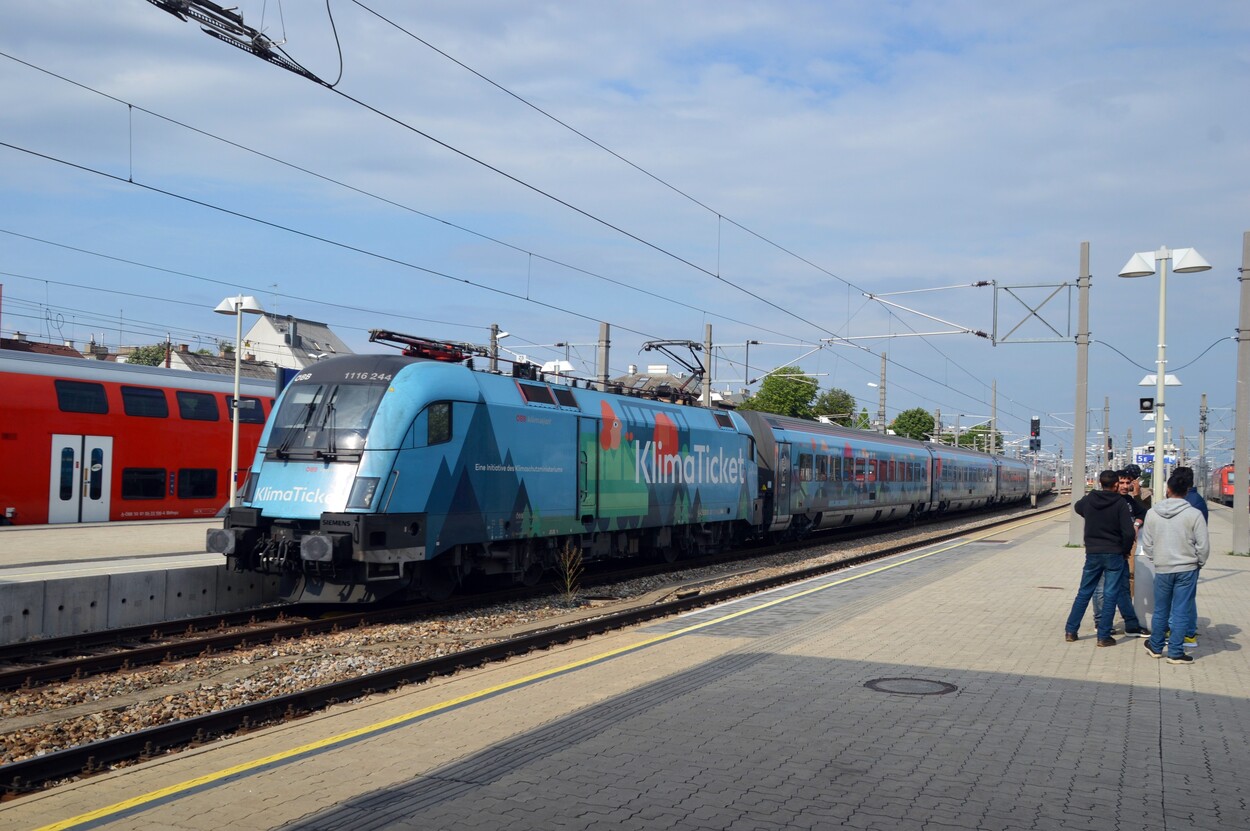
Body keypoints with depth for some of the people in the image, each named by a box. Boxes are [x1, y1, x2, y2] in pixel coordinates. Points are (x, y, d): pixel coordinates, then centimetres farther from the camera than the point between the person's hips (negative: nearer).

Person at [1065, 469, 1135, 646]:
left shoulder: (1088, 500, 0)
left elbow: (1077, 507, 25)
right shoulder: (1120, 503, -11)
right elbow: (1128, 532, -15)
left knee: (1084, 593, 13)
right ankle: (1103, 636, 4)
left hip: (1093, 553, 3)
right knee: (1110, 596, 4)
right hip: (1114, 555, -3)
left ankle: (1070, 631, 15)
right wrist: (1125, 551, -1)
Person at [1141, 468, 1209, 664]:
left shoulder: (1152, 513, -4)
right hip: (1186, 569, -2)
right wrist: (1199, 563, 8)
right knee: (1181, 613, 4)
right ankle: (1175, 652, 6)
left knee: (1160, 611, 16)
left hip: (1162, 569, 2)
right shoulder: (1194, 514, -13)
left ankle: (1156, 647, 28)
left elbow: (1146, 544, 2)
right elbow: (1203, 545, -9)